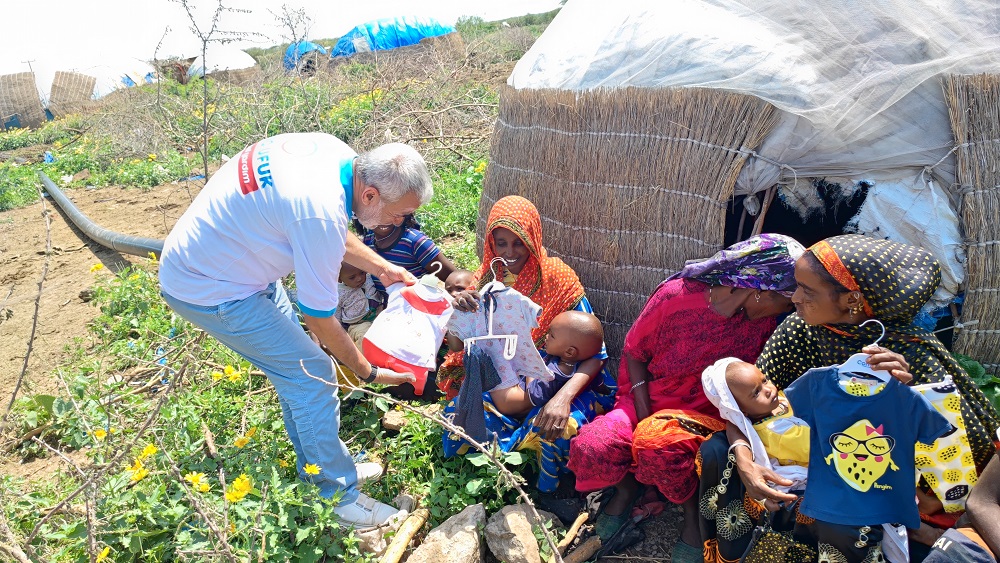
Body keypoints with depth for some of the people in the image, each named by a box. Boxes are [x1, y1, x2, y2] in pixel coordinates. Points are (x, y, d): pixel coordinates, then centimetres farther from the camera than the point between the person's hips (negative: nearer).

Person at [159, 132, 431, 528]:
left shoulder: (337, 152, -9)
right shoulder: (321, 213, -34)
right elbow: (319, 318, -21)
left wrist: (382, 267, 10)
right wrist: (369, 372, -8)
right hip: (207, 288, -9)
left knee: (293, 358, 15)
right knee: (312, 373, -5)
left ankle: (319, 465, 31)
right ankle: (339, 497, 10)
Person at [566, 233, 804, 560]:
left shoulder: (766, 321, -7)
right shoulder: (676, 296, -14)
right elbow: (634, 353, -3)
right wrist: (643, 415, -11)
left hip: (705, 415, 0)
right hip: (649, 403, 1)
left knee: (659, 444, -35)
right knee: (590, 448, -27)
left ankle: (693, 509, -4)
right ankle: (627, 486, 8)